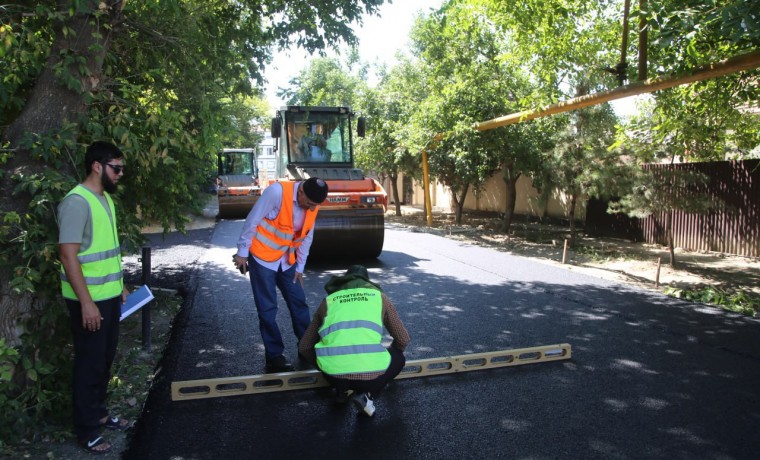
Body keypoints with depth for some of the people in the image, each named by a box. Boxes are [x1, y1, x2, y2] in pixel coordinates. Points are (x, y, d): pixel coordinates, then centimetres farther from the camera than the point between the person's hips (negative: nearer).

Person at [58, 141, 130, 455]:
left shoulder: (106, 199, 10)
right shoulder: (77, 202, -19)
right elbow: (68, 255, -22)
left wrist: (120, 286, 19)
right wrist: (85, 302, -23)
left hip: (109, 296, 9)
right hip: (89, 300, -9)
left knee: (105, 359, 19)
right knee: (90, 364, 4)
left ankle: (98, 413, 36)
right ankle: (86, 431, 19)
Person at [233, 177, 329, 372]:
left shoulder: (312, 205, -6)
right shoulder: (277, 191, -25)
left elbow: (307, 237, 5)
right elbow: (252, 221, -18)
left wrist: (299, 267, 7)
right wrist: (242, 252, -11)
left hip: (286, 260, 6)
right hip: (262, 257, -5)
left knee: (299, 303, 8)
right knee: (267, 309, -1)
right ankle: (274, 356, 11)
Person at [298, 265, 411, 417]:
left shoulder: (328, 300, 22)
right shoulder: (379, 296, 20)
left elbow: (304, 347, 23)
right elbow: (403, 340, 26)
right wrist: (387, 354, 48)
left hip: (333, 376, 3)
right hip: (370, 375, -2)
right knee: (398, 358, 29)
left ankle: (342, 390, 22)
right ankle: (366, 395, 8)